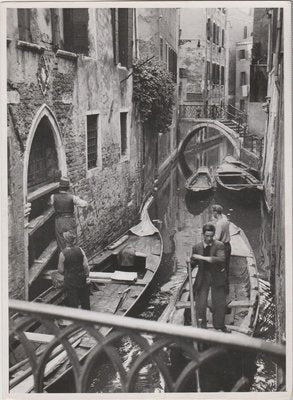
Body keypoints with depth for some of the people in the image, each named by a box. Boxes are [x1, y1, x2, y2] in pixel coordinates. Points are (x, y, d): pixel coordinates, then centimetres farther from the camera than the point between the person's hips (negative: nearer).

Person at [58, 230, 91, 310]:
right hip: (82, 279, 3)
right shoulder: (80, 250, -9)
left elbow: (61, 270, -8)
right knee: (85, 300, 20)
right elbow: (86, 265, -9)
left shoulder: (62, 253, -15)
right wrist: (87, 276, 3)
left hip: (70, 281, -3)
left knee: (73, 303, 9)